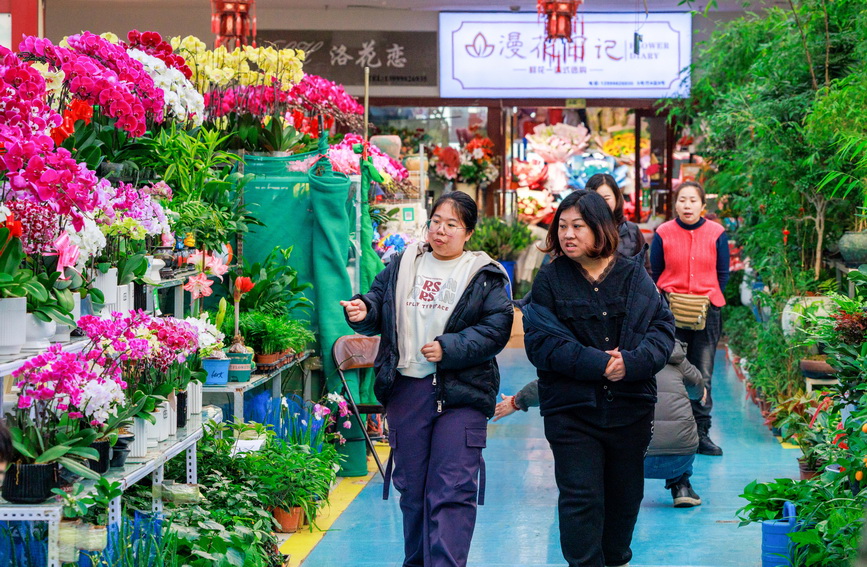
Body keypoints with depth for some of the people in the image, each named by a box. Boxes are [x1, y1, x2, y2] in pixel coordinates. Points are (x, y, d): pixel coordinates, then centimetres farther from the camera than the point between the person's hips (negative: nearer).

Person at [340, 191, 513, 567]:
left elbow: (496, 328, -6)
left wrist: (449, 349, -17)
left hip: (460, 394, -4)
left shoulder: (485, 277, 2)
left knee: (453, 490, -11)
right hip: (405, 389, 4)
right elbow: (379, 304, 14)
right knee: (411, 486, 13)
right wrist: (363, 311, -10)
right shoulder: (403, 265, 13)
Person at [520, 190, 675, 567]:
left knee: (625, 492, 14)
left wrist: (631, 362, -19)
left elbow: (663, 327, 0)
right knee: (581, 497, -6)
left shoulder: (634, 275, 3)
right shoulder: (550, 280, -2)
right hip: (571, 410, -2)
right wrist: (596, 364, -21)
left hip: (630, 407, 3)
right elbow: (541, 341, -11)